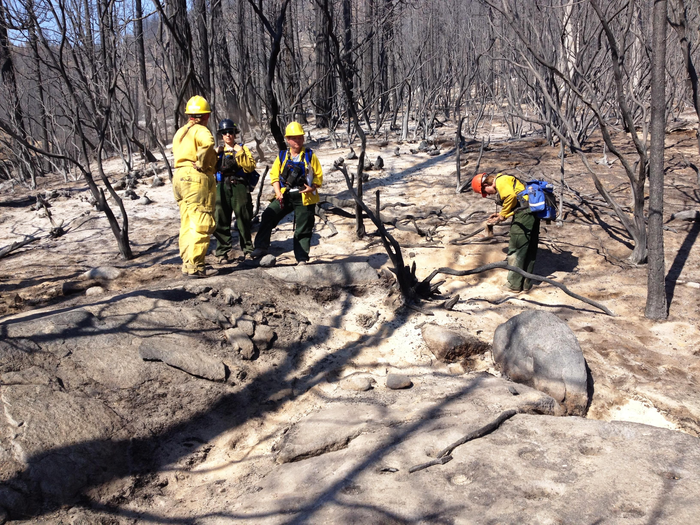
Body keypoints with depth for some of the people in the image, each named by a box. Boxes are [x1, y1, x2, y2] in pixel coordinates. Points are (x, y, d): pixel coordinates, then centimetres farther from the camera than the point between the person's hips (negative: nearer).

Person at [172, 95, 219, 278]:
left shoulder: (180, 132, 20)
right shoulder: (200, 130, -9)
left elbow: (176, 153, 18)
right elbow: (208, 142, -31)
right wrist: (202, 163, -20)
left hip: (179, 176, 9)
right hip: (197, 178, -9)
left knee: (187, 224, 14)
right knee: (201, 225, -7)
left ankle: (187, 263, 19)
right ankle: (195, 267, -9)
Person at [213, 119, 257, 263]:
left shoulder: (243, 149, 12)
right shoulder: (218, 150, 19)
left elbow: (250, 167, -3)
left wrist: (240, 153, -10)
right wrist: (217, 153, -6)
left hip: (240, 187, -2)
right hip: (222, 187, 2)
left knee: (244, 220, 0)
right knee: (221, 221, -3)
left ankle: (247, 249, 11)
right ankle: (222, 252, 1)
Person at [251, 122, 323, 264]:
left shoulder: (310, 156, 3)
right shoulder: (282, 156, 10)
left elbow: (319, 176, 4)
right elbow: (274, 175, 9)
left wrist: (312, 187, -14)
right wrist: (278, 192, -5)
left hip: (304, 197, -2)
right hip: (285, 195, 2)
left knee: (303, 229, 3)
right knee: (268, 216, -12)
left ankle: (302, 258, 12)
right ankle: (261, 248, -3)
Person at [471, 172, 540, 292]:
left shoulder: (500, 181, -9)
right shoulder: (504, 180, 22)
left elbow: (511, 196, -27)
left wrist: (503, 216, -14)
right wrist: (500, 215, 14)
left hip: (524, 213, -10)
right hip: (533, 213, 10)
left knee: (516, 250, -1)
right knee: (529, 250, 14)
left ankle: (515, 285, 7)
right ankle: (526, 284, 23)